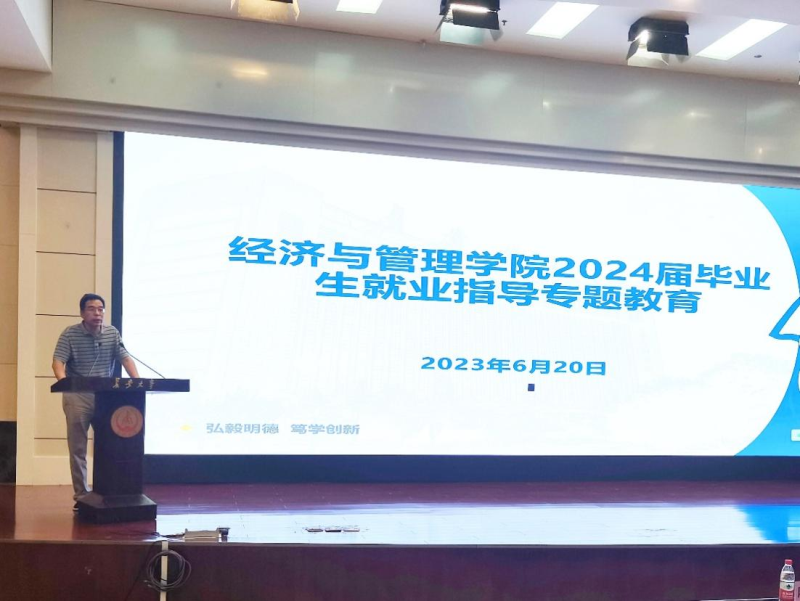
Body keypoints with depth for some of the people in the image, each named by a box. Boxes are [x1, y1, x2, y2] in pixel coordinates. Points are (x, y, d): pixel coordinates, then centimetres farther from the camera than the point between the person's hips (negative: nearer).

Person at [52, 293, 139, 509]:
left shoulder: (112, 333, 6)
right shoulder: (70, 334, -4)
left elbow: (125, 358, 1)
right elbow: (58, 360, -13)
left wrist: (138, 381, -15)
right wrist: (62, 380, -34)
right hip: (77, 397, -3)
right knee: (78, 449, 1)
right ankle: (81, 495, 8)